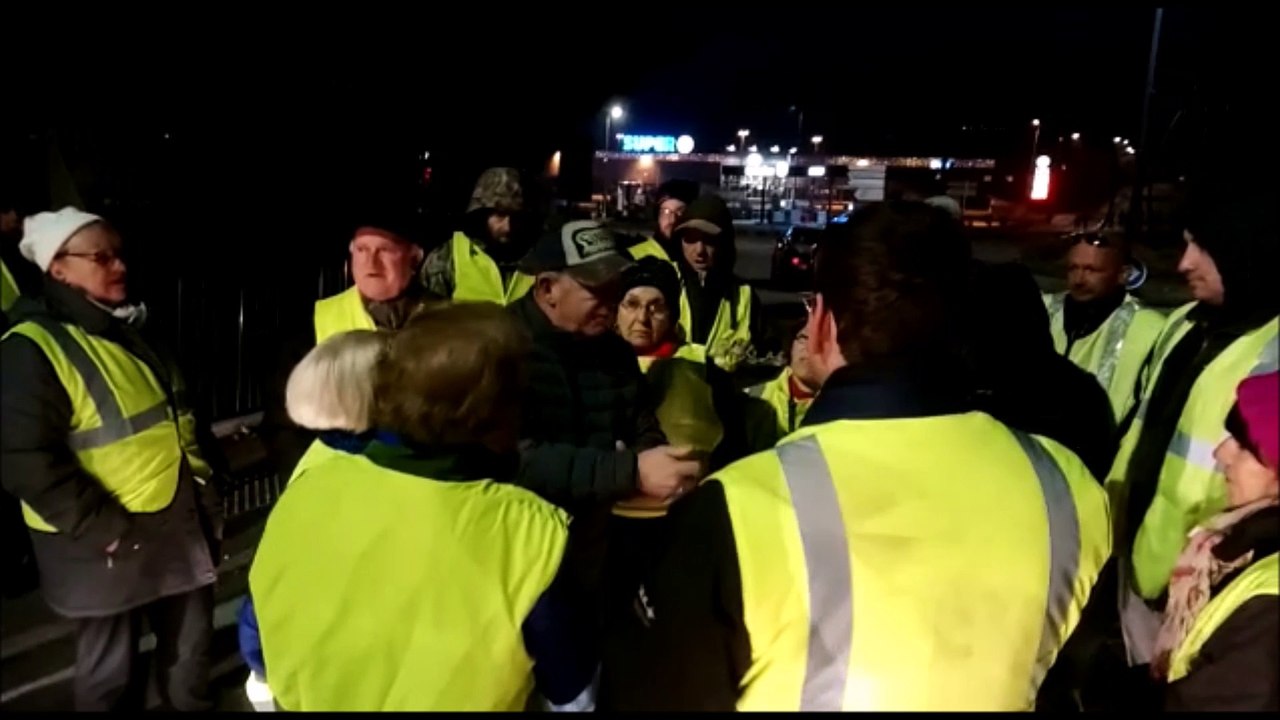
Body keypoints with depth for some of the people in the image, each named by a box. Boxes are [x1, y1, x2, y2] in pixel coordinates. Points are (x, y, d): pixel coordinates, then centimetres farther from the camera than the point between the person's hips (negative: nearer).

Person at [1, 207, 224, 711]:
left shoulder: (131, 329, 10)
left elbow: (179, 415, 18)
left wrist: (205, 486, 10)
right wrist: (104, 528, -22)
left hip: (179, 521, 7)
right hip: (107, 543, -7)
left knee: (191, 643, 21)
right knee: (111, 670, 10)